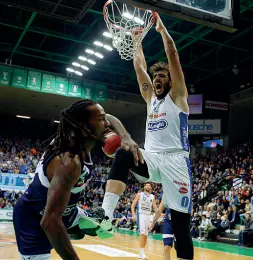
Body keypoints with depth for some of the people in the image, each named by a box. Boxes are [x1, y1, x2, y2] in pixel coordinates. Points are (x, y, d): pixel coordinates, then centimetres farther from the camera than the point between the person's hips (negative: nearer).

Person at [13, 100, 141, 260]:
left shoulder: (76, 138, -12)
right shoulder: (69, 161, -38)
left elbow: (109, 118, 7)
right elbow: (50, 221, -43)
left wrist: (126, 138, -11)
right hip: (33, 219, -9)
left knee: (99, 229, 24)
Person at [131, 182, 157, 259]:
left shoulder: (152, 196, 11)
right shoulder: (139, 194, 0)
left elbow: (154, 207, 8)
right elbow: (133, 205, -1)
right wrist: (133, 214, -14)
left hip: (148, 216, 5)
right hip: (141, 215, -5)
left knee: (146, 235, 8)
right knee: (142, 233, -16)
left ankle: (141, 253, 18)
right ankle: (142, 253, -12)